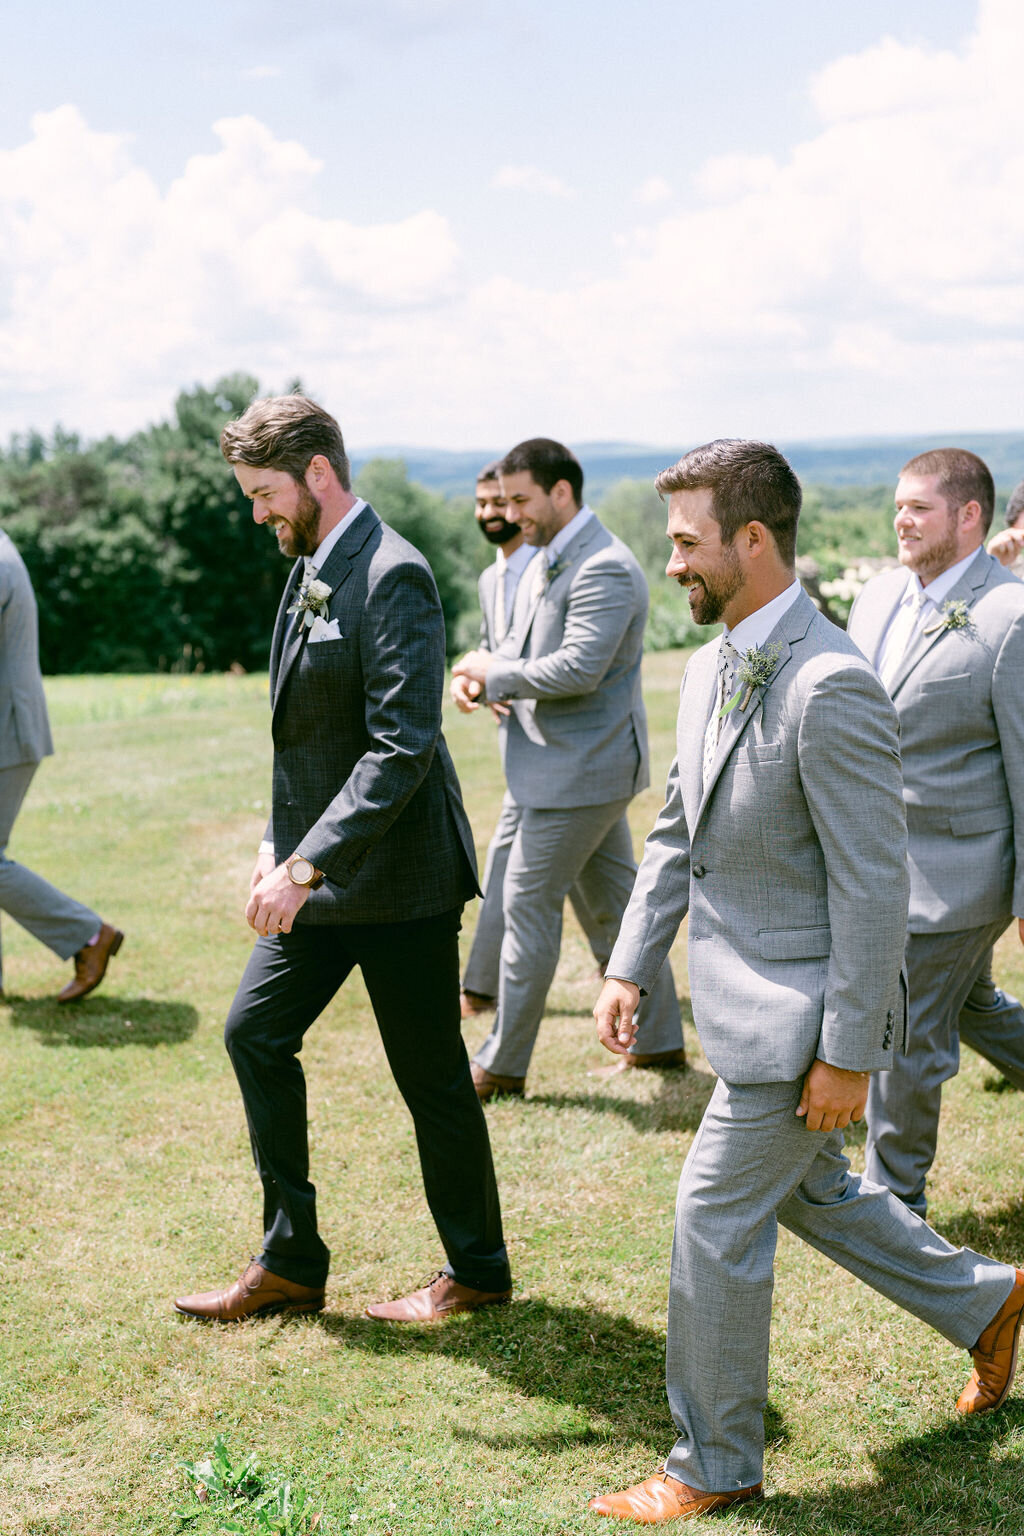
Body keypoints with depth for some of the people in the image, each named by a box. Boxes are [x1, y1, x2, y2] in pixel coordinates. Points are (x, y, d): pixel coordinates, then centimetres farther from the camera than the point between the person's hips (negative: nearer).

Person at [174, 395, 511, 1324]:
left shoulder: (393, 576, -19)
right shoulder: (310, 570, 10)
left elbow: (403, 746, -26)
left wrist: (305, 867, -26)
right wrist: (279, 843, 9)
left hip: (396, 875, -9)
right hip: (319, 867, 9)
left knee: (432, 1077, 3)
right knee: (256, 1033, 10)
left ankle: (478, 1273, 23)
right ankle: (291, 1263, 22)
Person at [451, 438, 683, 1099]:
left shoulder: (606, 569, -20)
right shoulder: (547, 561, 12)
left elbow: (578, 669, -28)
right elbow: (522, 641, 18)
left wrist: (496, 674, -16)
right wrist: (490, 677, -5)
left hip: (581, 768, -10)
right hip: (587, 764, 10)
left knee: (529, 903, -3)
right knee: (618, 896, 15)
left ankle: (503, 1064, 8)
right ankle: (660, 1039, 26)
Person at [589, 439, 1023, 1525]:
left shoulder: (831, 687, -24)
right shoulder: (710, 669, 6)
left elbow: (873, 884, -23)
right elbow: (677, 830, 14)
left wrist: (848, 1053, -20)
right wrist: (630, 965, 9)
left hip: (798, 1010, -9)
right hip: (745, 994, 9)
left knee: (715, 1219, 0)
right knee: (808, 1190, 23)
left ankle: (715, 1466, 20)